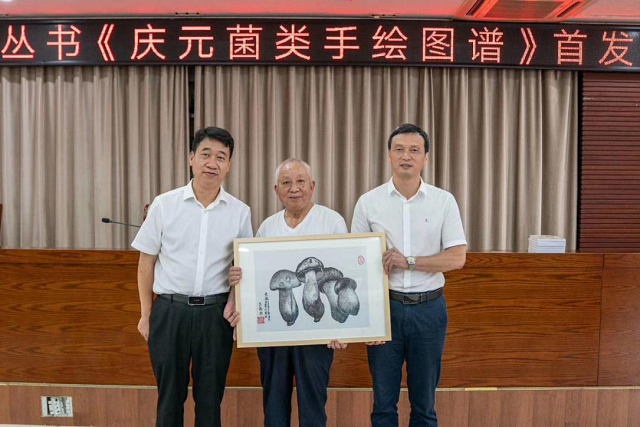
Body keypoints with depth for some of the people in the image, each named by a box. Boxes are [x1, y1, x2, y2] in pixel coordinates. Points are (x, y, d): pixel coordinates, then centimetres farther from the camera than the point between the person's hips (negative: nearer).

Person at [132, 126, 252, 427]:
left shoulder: (240, 212, 2)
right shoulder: (164, 205, -1)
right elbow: (147, 262, 5)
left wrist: (236, 300, -5)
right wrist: (146, 314, 4)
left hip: (215, 312, 1)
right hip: (170, 309, 0)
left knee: (210, 397, 10)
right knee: (170, 394, 10)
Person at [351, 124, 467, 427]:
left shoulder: (444, 201, 0)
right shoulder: (368, 202, 1)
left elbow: (457, 257, -5)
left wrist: (408, 261, -16)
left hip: (429, 308, 0)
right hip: (384, 306, 0)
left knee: (424, 401, 12)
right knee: (383, 400, 10)